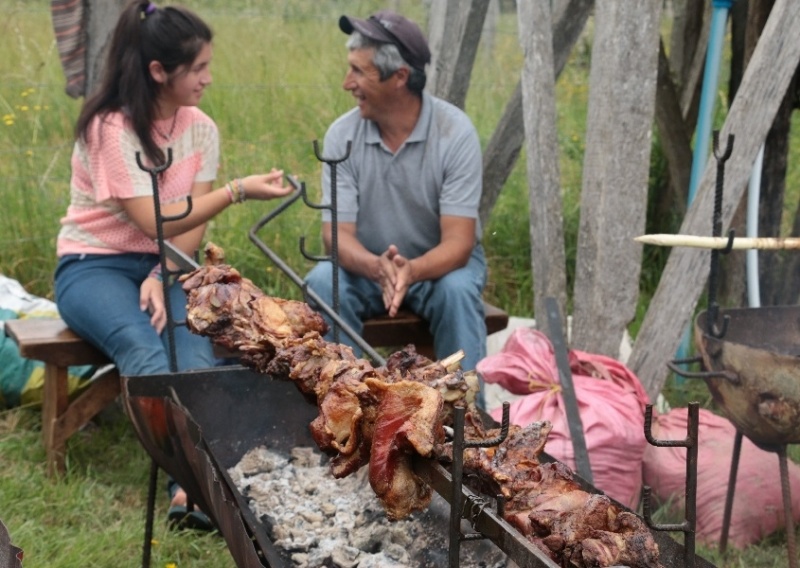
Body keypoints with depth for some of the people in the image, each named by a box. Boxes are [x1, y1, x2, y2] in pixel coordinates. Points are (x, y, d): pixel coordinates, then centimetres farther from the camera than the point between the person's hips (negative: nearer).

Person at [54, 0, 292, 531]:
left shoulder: (200, 128, 3)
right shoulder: (111, 128, -14)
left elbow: (192, 226, 0)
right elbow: (157, 222, -19)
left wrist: (163, 278, -18)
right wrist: (239, 190, -21)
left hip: (170, 264, 4)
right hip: (95, 266, -4)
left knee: (197, 343, -30)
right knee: (145, 350, -36)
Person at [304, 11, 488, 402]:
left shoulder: (455, 132, -19)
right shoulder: (342, 135, -12)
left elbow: (458, 243, -23)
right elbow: (338, 234, -17)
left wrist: (412, 271, -44)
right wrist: (378, 268, -39)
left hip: (441, 263, -2)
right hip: (369, 266, 2)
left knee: (458, 290, -33)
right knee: (322, 282, -28)